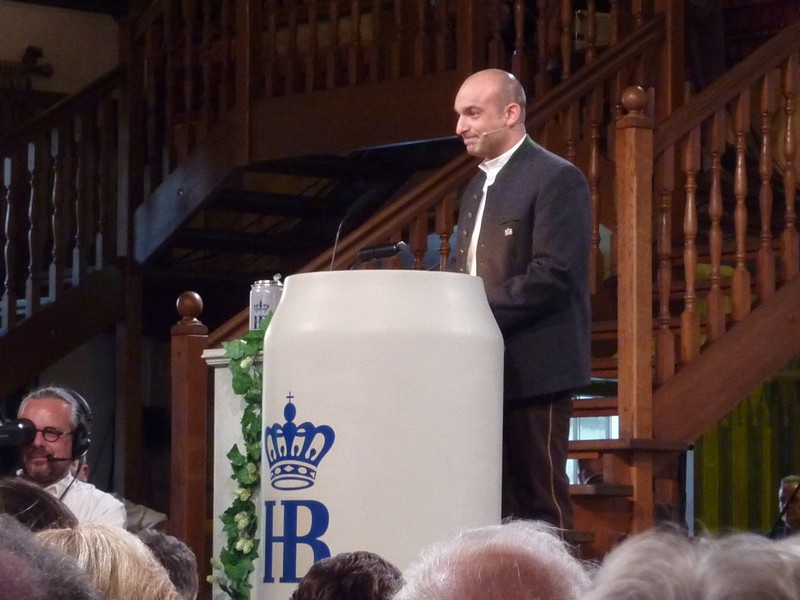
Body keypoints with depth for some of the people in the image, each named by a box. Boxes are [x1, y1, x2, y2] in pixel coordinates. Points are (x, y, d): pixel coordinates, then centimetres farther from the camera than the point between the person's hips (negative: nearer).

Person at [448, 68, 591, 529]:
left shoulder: (556, 179, -9)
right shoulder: (479, 186, 20)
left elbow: (554, 274, -18)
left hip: (534, 369, -8)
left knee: (540, 502, -6)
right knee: (497, 504, 9)